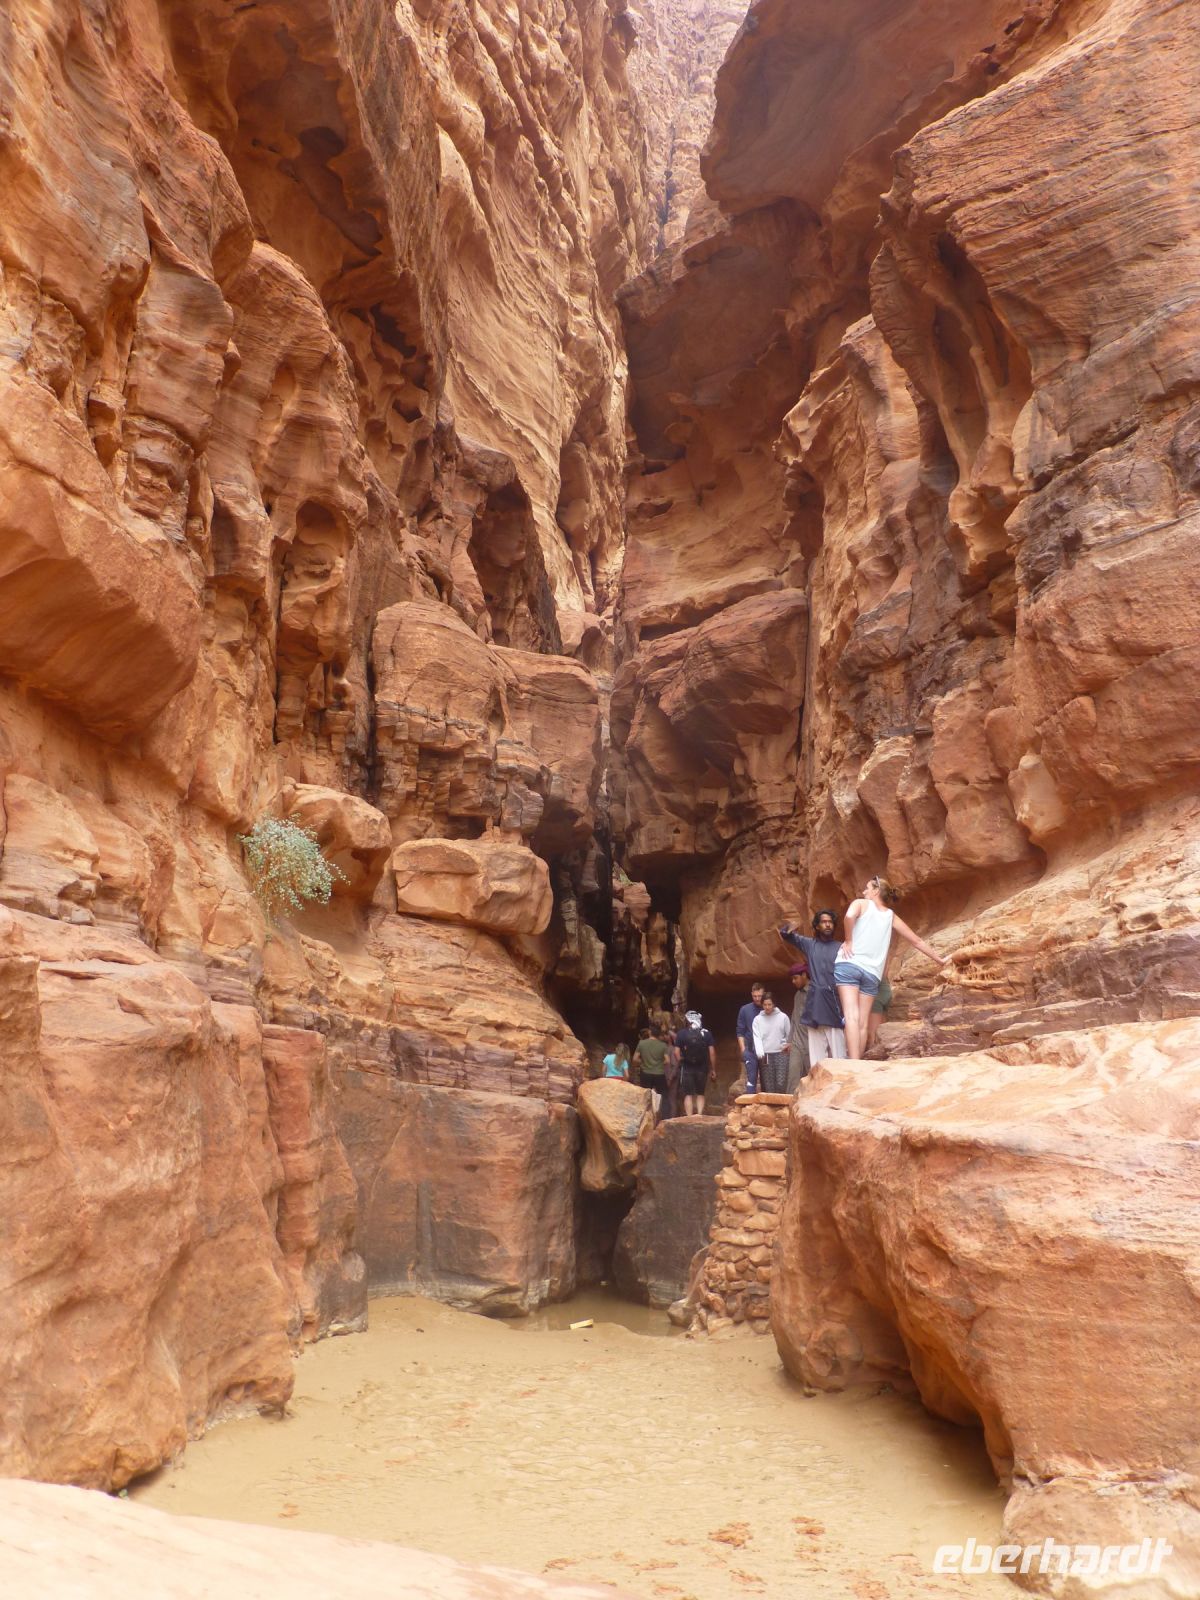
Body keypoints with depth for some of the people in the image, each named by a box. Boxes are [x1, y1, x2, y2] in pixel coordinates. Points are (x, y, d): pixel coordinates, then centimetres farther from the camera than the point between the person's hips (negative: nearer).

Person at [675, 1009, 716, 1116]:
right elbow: (712, 1052, -2)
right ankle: (699, 1114, 2)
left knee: (688, 1094, 4)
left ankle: (689, 1117, -2)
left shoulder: (681, 1034, -3)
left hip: (687, 1068, -1)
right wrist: (713, 1069, 5)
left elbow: (677, 1052, -6)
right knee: (700, 1094, 14)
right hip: (702, 1068, 1)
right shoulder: (706, 1033, 0)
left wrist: (680, 1064, 7)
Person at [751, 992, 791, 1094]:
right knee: (768, 1086, -1)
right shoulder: (758, 1019, 3)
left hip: (781, 1053, -1)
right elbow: (757, 1038, -5)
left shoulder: (783, 1017, 2)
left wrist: (786, 1045, -3)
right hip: (765, 1055, 1)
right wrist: (760, 1053, -18)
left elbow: (789, 1034, 11)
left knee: (781, 1084, -10)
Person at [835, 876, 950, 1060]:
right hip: (872, 972, 4)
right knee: (862, 1023, 5)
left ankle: (853, 1064, -30)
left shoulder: (861, 903, 8)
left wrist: (848, 940, -5)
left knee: (851, 1016, -16)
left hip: (849, 964, -4)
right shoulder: (891, 916, 20)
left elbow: (850, 916, -17)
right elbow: (917, 940, 24)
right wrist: (939, 959, 34)